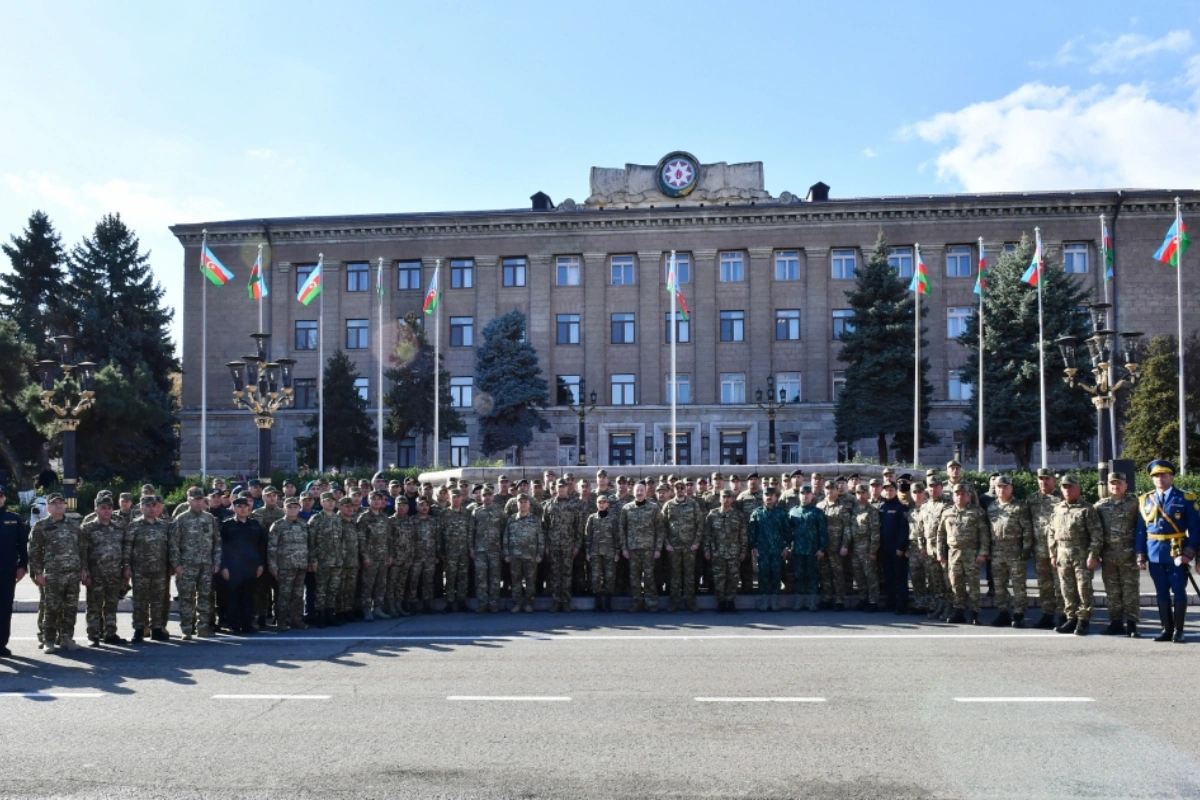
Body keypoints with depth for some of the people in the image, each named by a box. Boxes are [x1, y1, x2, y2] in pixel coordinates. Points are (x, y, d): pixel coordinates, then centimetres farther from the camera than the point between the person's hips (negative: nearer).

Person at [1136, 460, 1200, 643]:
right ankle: (1166, 629, 16)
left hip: (1177, 553, -3)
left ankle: (1178, 630, 10)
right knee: (1161, 593, 8)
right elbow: (1141, 530, 9)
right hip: (1155, 554, 3)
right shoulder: (1145, 500, 9)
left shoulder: (1185, 499, 0)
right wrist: (1140, 555, 5)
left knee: (1179, 591, 2)